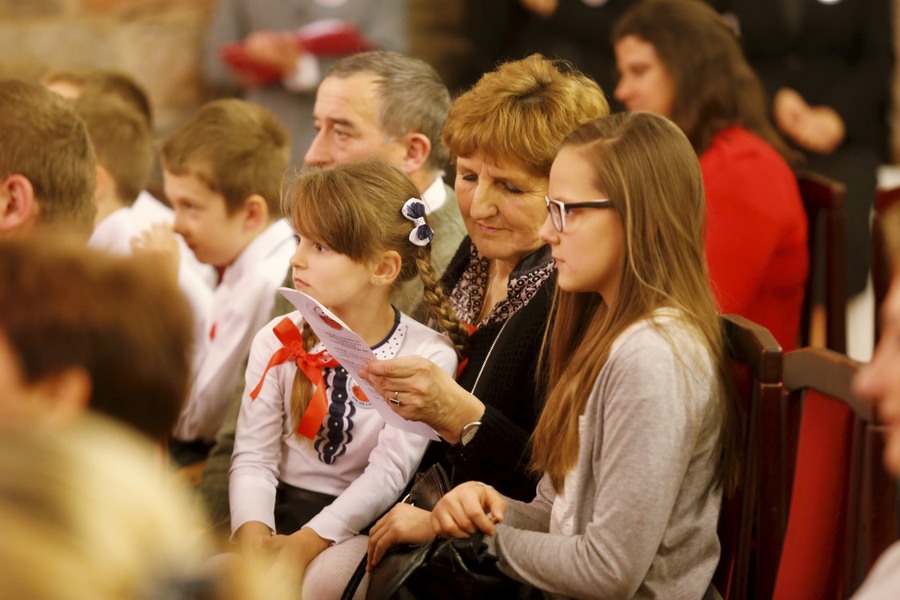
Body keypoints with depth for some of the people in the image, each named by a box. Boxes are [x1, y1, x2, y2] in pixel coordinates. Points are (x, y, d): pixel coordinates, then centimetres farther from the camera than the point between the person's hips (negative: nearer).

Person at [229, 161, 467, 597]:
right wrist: (253, 530, -23)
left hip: (360, 524, -3)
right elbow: (253, 456, -2)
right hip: (281, 507, 3)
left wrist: (308, 541, -26)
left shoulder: (428, 357, -7)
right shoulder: (278, 342, 4)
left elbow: (390, 470, -14)